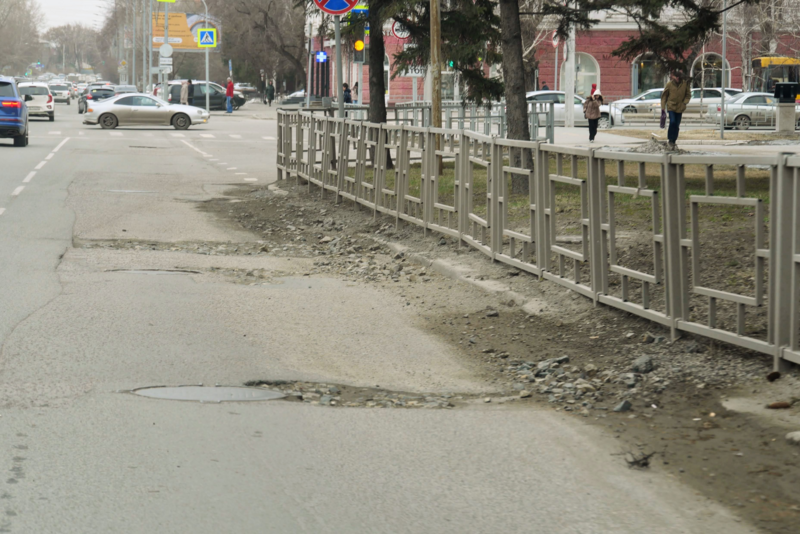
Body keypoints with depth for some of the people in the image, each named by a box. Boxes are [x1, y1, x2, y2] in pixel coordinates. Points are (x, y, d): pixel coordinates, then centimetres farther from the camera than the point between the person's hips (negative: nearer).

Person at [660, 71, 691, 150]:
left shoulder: (685, 84, -5)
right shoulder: (669, 84, -7)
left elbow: (688, 95, 7)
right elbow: (664, 96, 2)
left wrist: (684, 103, -8)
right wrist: (663, 107, 0)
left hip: (680, 108, 2)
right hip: (671, 107, -2)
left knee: (677, 126, 6)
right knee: (672, 122, -17)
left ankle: (673, 142, 18)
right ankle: (670, 141, -8)